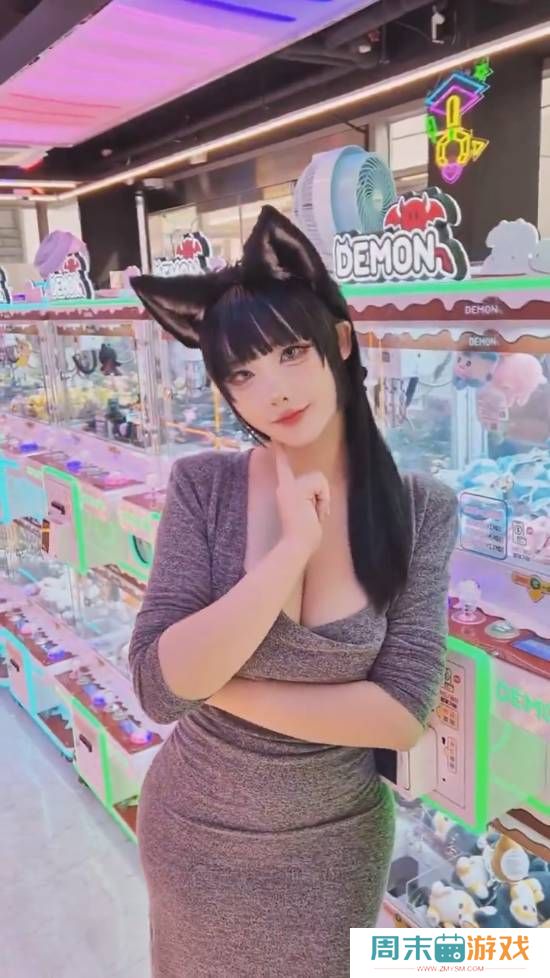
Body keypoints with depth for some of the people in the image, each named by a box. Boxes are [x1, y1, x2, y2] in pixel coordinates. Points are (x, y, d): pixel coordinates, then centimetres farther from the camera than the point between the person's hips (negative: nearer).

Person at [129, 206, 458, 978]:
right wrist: (291, 547, -30)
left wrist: (219, 684, -20)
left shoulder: (421, 510, -15)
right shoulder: (202, 487, -16)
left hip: (337, 842, 0)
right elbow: (159, 685, -23)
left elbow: (403, 714, -19)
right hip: (195, 835, 1)